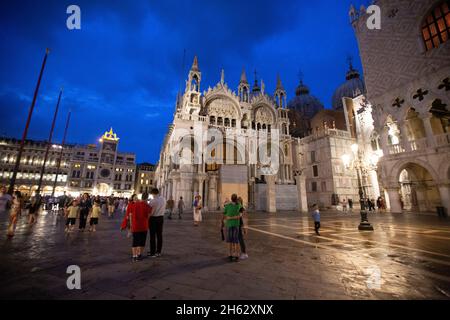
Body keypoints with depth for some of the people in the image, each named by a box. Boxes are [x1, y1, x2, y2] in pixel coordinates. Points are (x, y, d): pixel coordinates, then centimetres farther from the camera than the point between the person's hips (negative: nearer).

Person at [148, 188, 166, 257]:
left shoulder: (153, 201, -19)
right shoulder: (163, 199, -1)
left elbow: (149, 211, -14)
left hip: (153, 218, -6)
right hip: (161, 218, 6)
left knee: (153, 236, 6)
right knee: (159, 235, 13)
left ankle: (152, 252, 14)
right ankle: (158, 252, 23)